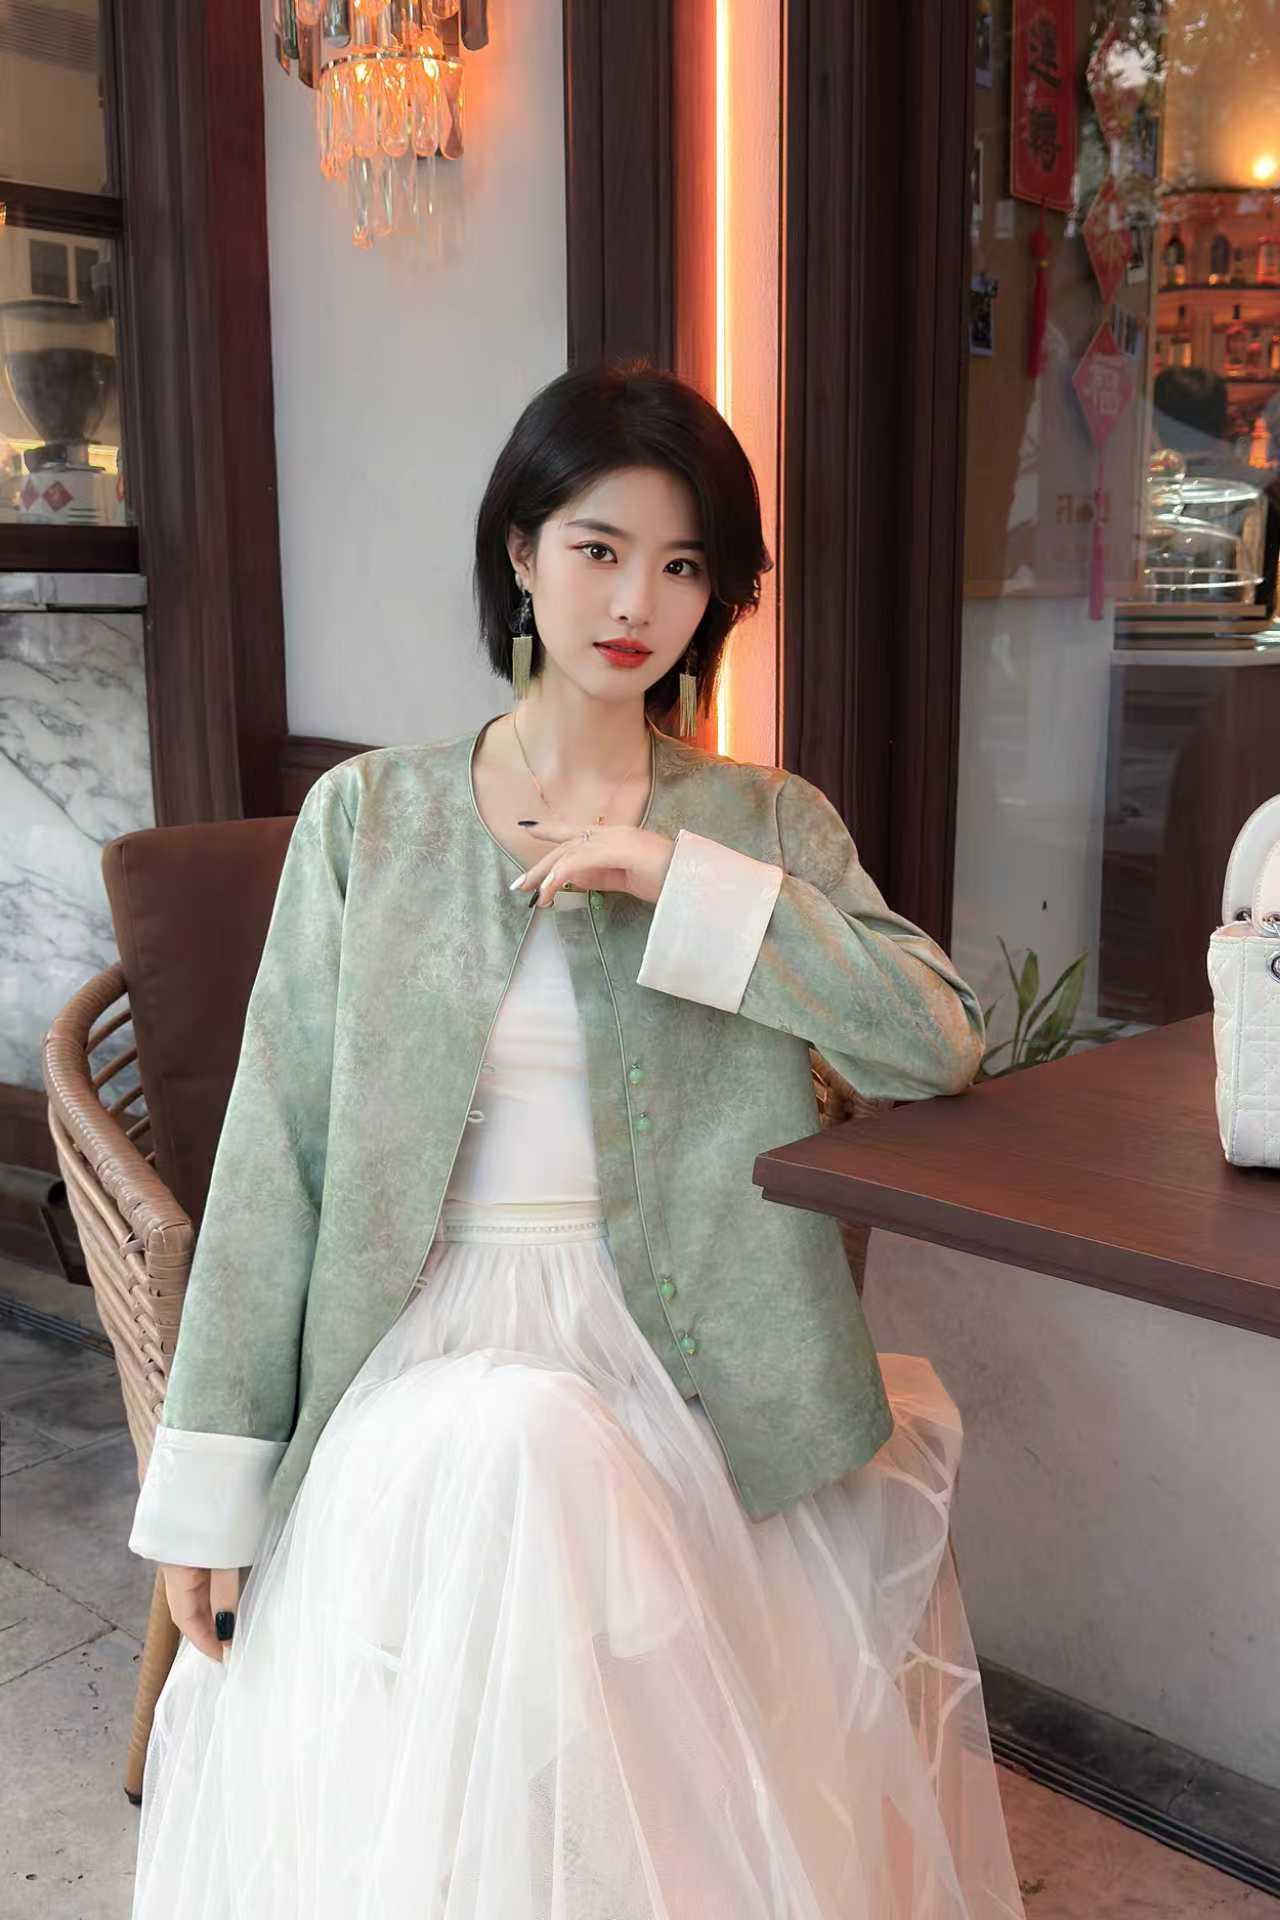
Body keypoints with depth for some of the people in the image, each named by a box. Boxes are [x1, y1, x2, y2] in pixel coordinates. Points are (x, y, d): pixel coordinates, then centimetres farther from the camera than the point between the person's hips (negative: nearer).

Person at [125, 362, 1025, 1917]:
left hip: (681, 1369, 0)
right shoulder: (368, 815, 6)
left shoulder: (766, 825, 9)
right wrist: (208, 1482, 2)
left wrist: (680, 878, -13)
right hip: (427, 1345, 0)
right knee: (511, 1460, -32)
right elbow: (274, 1155, 4)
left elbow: (943, 1041, -7)